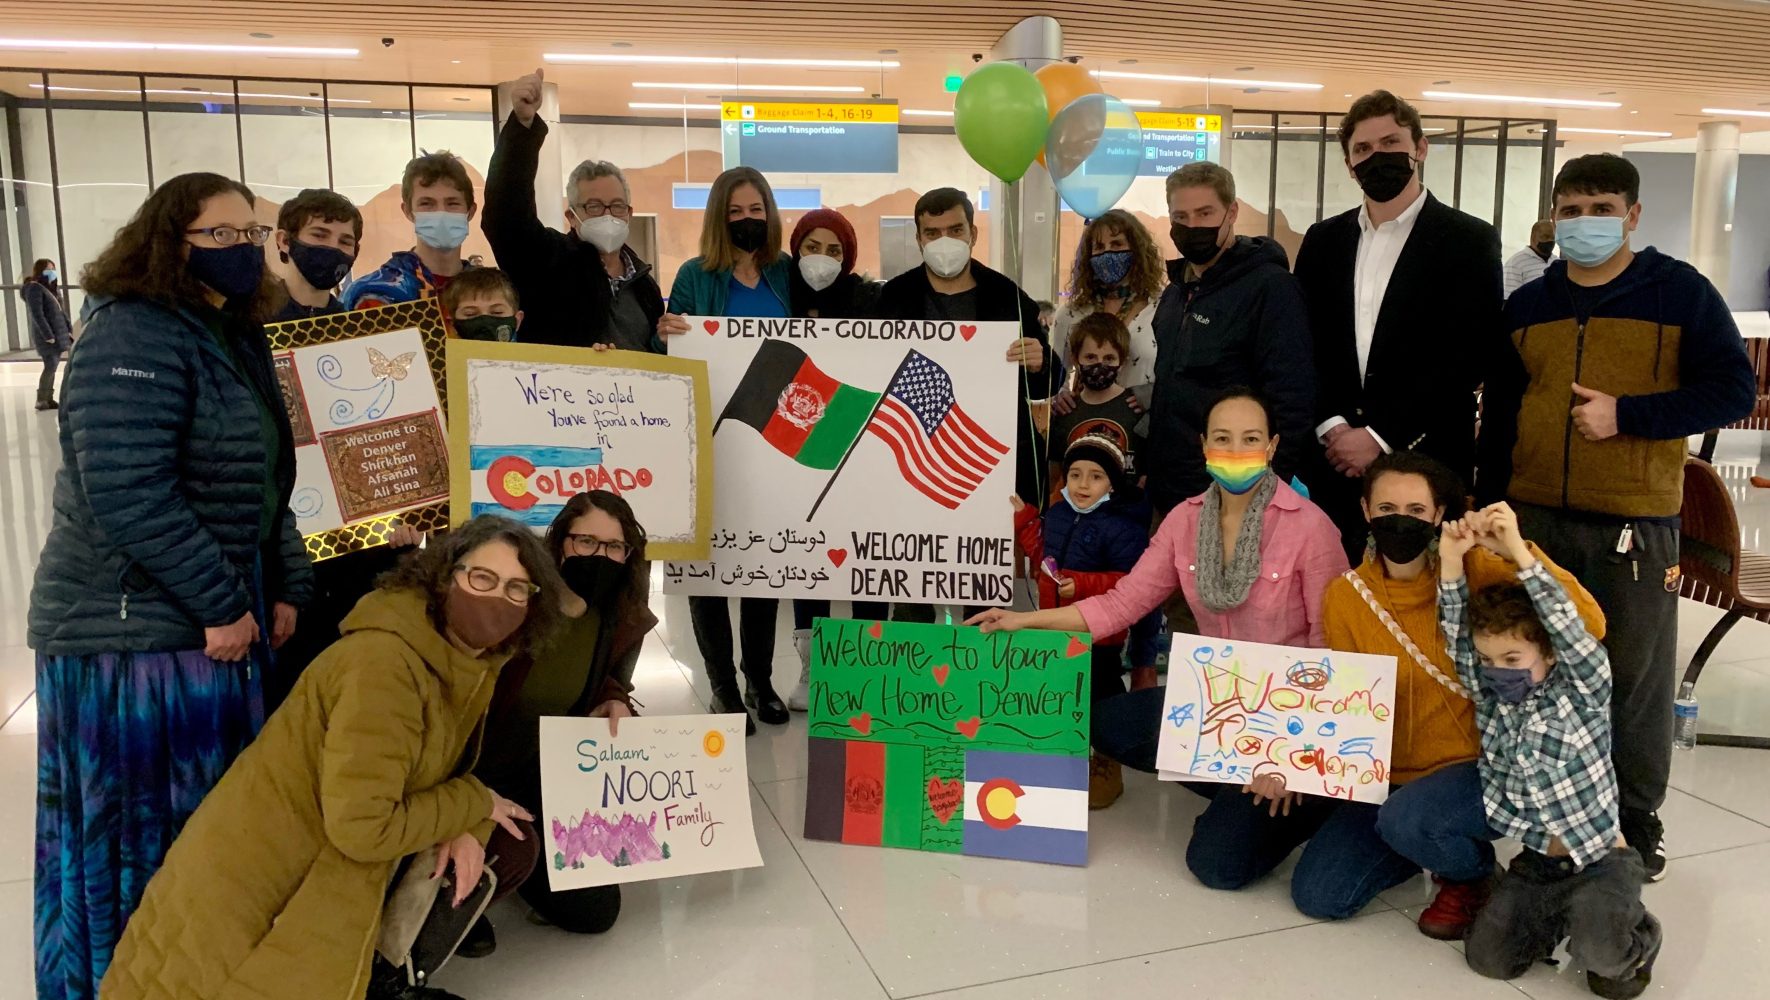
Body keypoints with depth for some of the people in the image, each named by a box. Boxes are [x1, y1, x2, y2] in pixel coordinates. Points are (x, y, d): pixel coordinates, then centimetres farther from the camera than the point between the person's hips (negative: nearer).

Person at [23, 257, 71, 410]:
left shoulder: (52, 287, 15)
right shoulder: (34, 288, -10)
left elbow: (60, 310, 17)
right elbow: (37, 315, -16)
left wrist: (69, 330, 7)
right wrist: (49, 336, -19)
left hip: (59, 333, 8)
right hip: (46, 336, -8)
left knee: (52, 366, 9)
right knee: (51, 366, -8)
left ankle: (49, 398, 16)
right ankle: (41, 401, -1)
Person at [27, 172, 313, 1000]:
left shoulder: (238, 340, 14)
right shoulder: (133, 338, -15)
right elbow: (126, 495, -24)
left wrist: (283, 590, 9)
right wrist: (222, 606, -20)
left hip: (217, 624, 9)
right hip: (135, 631, -9)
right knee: (139, 835, 1)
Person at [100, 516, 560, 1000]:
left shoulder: (475, 661, 0)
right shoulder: (384, 660, -27)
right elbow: (361, 826, -30)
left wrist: (465, 828, -14)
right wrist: (475, 803, -16)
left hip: (336, 866, 8)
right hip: (258, 880, -8)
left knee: (510, 846, 0)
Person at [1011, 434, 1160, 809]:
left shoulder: (1121, 526, -21)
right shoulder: (1057, 514, 3)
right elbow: (1044, 557, 18)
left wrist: (1082, 585, -30)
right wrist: (1024, 519, 13)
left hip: (1098, 636, -8)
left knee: (1101, 701, 5)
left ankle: (1107, 769, 23)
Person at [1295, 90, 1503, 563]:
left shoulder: (1469, 240, 0)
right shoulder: (1324, 240, 13)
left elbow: (1463, 360, -8)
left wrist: (1380, 436, -12)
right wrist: (1332, 426, -7)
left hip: (1425, 467, -3)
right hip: (1334, 463, 3)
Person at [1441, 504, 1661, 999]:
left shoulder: (1582, 690, -12)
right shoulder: (1492, 698, 1)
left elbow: (1567, 628, -27)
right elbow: (1458, 635, -6)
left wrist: (1518, 552, -33)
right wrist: (1451, 559, -18)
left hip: (1601, 860, -5)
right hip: (1536, 861, 5)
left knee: (1597, 950, -28)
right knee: (1487, 957, -4)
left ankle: (1635, 936, 9)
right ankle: (1562, 917, 24)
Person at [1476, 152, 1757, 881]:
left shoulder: (1681, 292, -1)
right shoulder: (1527, 306, 9)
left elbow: (1733, 390, -6)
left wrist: (1627, 415, -18)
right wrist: (1487, 509, 10)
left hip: (1635, 523, -3)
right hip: (1533, 518, 4)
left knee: (1634, 678, 4)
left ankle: (1637, 822, 19)